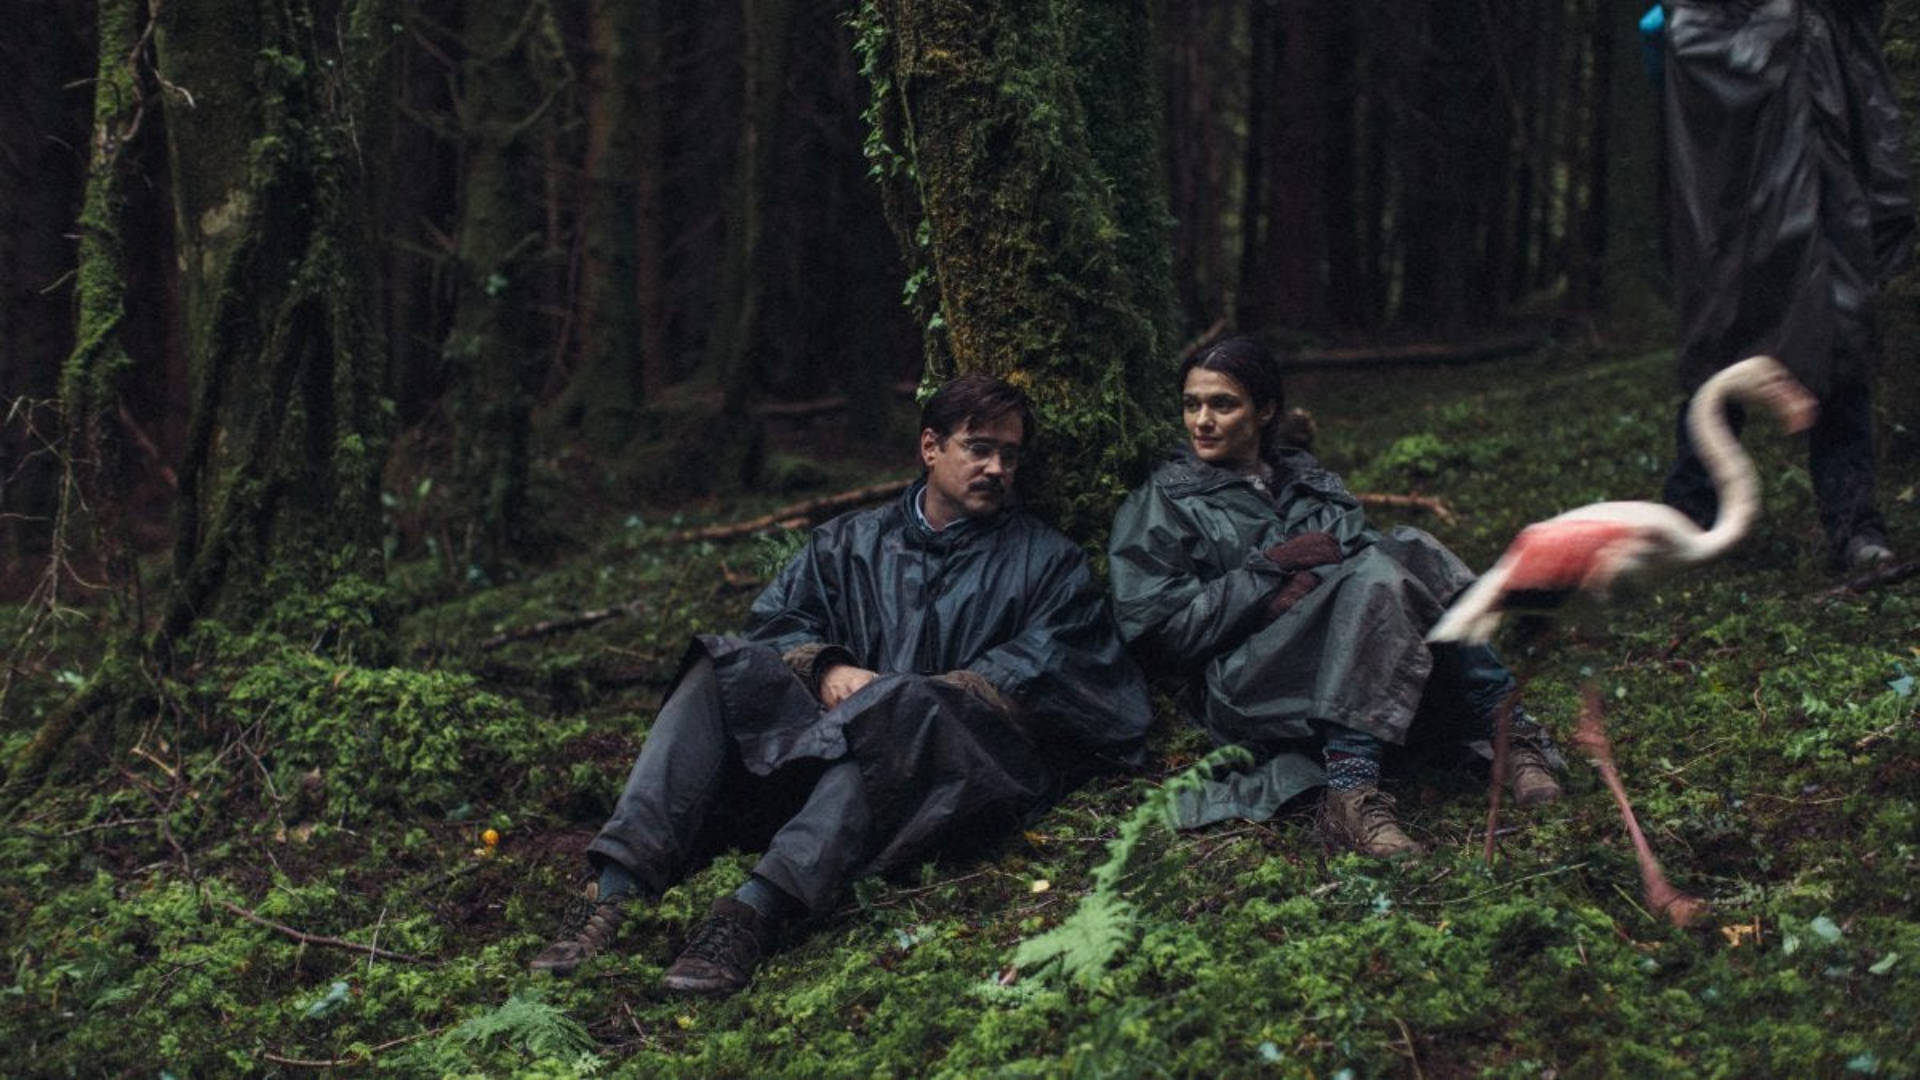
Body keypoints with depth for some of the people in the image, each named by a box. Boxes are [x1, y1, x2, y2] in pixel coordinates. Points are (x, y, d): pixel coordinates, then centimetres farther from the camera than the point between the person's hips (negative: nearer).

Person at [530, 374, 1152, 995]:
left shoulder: (1048, 562, 18)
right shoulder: (850, 542, 25)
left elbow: (1047, 671, 2)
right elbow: (776, 620, 13)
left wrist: (932, 696, -11)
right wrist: (825, 670, -9)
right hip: (824, 748, 3)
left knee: (899, 704, -36)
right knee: (722, 670, -21)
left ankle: (758, 911, -54)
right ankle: (618, 890, -38)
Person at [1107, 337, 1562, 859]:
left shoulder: (1305, 477, 24)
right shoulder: (1158, 506, 8)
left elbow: (1360, 542, 11)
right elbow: (1156, 628, -4)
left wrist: (1313, 579, -12)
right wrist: (1273, 568, -9)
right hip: (1248, 690, -5)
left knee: (1409, 549, -22)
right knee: (1374, 576, -30)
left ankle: (1508, 731, -26)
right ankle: (1349, 794, -42)